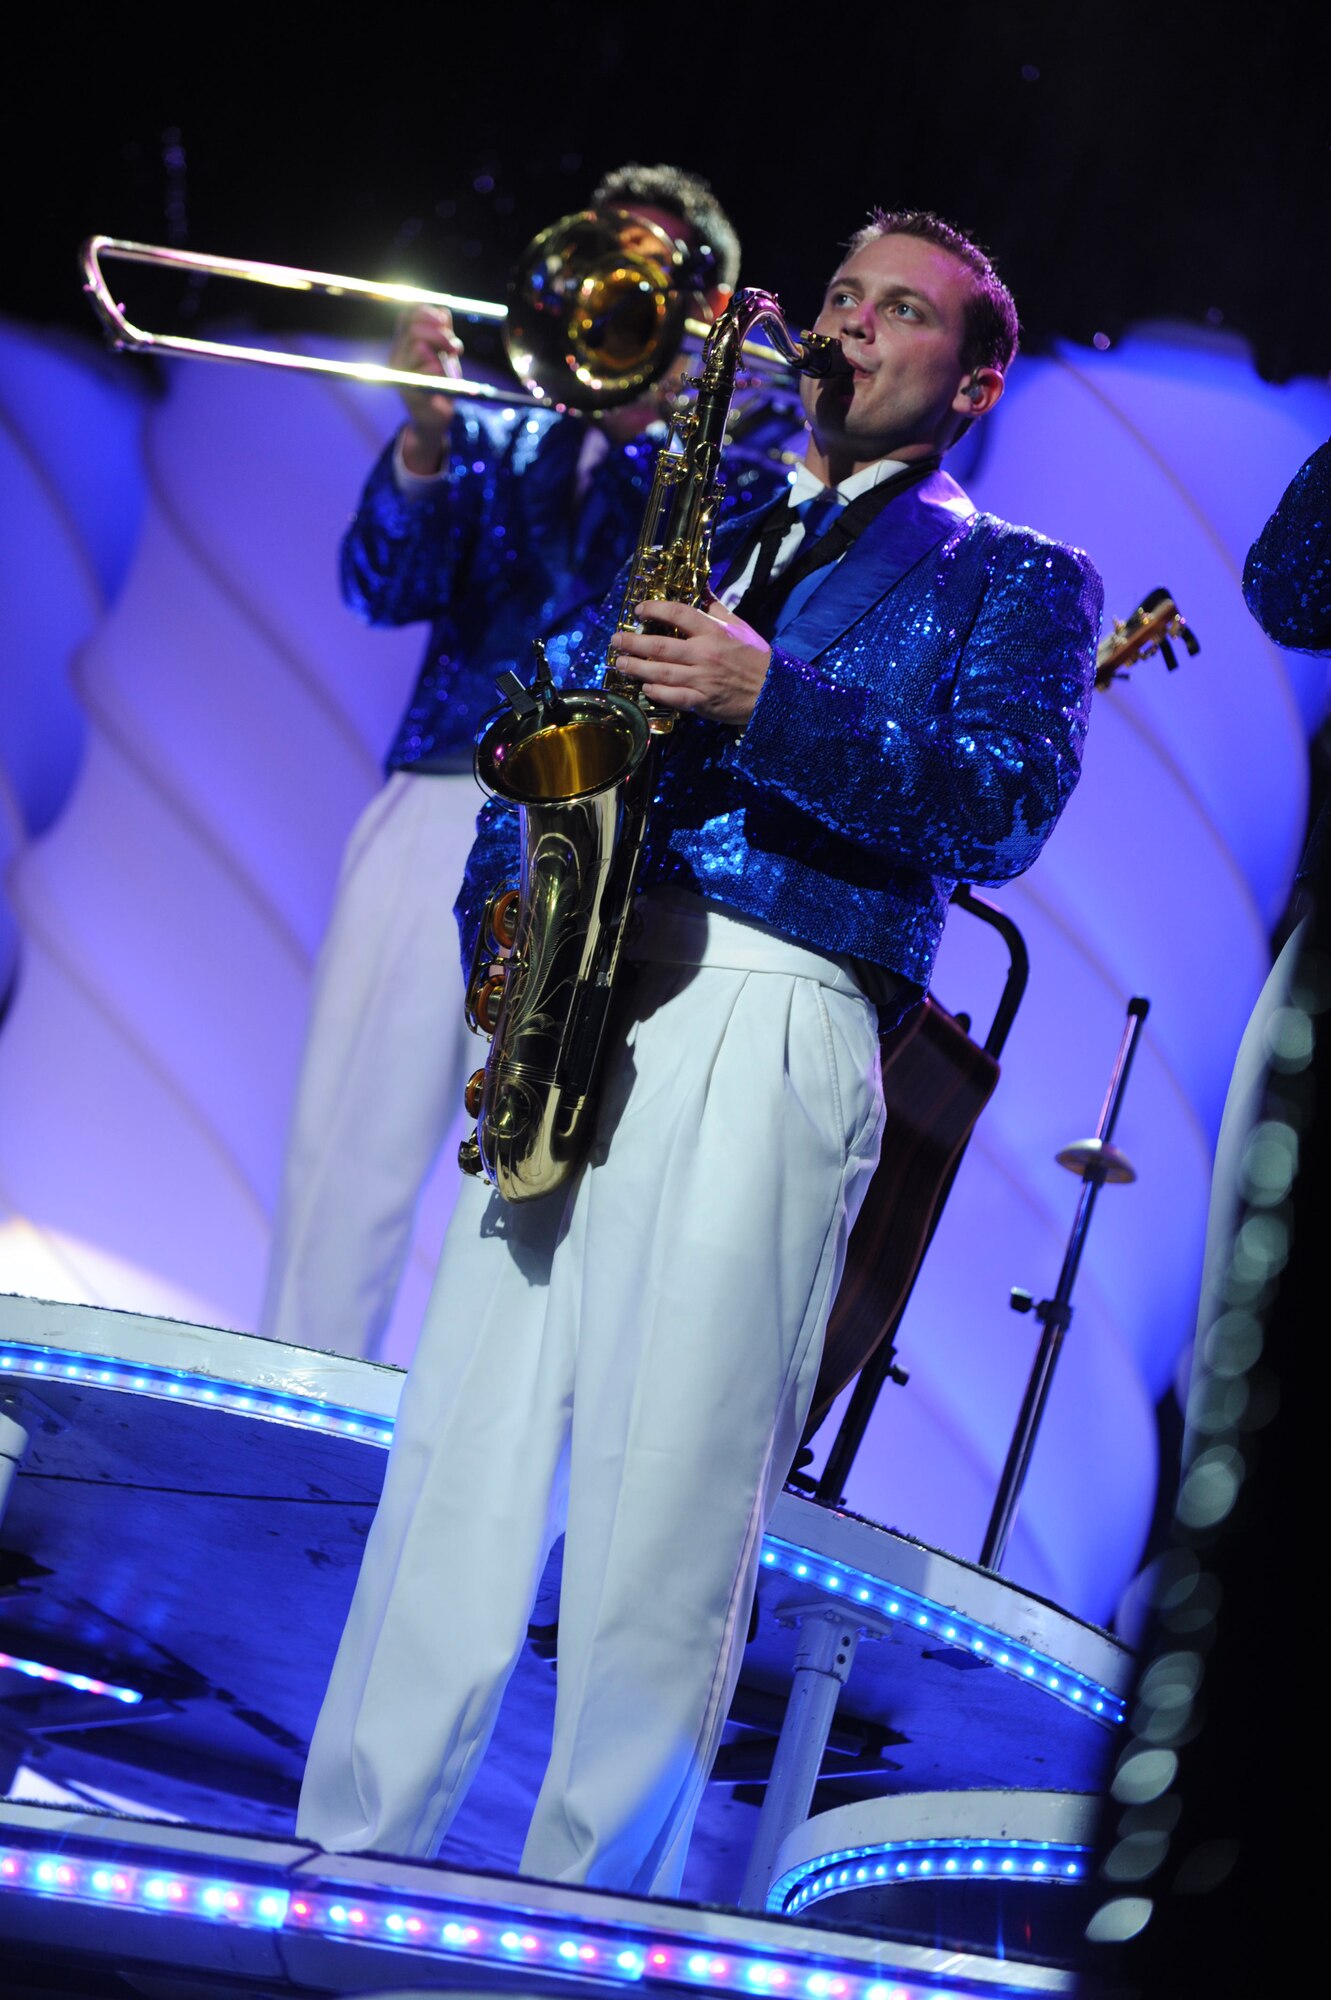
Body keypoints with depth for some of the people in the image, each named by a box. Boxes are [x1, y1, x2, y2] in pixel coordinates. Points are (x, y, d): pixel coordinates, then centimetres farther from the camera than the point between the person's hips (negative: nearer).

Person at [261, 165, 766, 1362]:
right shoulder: (503, 437, 19)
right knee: (348, 1154, 1)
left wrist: (637, 416, -8)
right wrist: (429, 437, -8)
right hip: (437, 806, 3)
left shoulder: (737, 462, 10)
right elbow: (387, 588, 7)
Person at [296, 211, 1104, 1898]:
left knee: (666, 1499, -8)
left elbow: (1008, 806, -5)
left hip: (771, 1030, -4)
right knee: (461, 1458, 2)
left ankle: (583, 1920, 0)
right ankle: (347, 1855, 8)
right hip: (575, 1008, 4)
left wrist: (769, 703, -17)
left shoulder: (1017, 583, 12)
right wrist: (501, 915, 2)